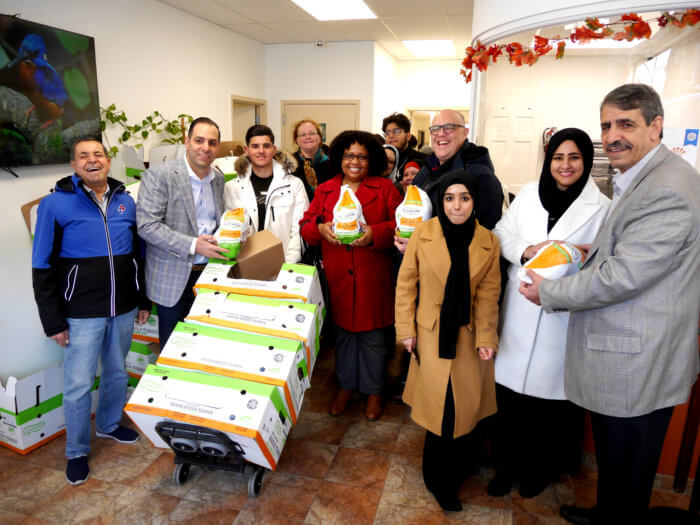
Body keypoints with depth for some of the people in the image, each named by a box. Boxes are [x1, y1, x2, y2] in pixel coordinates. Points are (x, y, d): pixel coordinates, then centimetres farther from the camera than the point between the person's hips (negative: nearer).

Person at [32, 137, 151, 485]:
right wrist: (53, 322, -9)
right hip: (82, 313, -4)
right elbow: (43, 267, -7)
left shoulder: (125, 201, 5)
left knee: (118, 373, 19)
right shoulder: (56, 204, -8)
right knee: (78, 384, 4)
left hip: (123, 310, 4)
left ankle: (109, 424, 43)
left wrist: (143, 301, 12)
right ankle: (76, 452, 25)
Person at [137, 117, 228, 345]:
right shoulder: (159, 175, -11)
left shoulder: (218, 178, 9)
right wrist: (193, 245, -25)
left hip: (209, 273, 5)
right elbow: (147, 226, -18)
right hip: (173, 277, -5)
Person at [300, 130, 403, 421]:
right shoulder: (325, 190, 11)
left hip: (372, 277, -2)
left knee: (373, 334, 8)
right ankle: (345, 386, 34)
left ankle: (373, 391, 28)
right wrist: (319, 228, -14)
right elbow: (306, 227, 8)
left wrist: (374, 234, -20)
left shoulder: (385, 188, 3)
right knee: (343, 331, 14)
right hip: (337, 277, 2)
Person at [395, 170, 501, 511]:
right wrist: (406, 330, -4)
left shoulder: (488, 242, -2)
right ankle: (438, 480, 24)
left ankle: (455, 473, 33)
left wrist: (486, 337, -7)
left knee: (466, 406, 7)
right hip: (432, 333, -1)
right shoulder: (422, 234, -6)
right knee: (439, 408, 2)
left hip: (468, 335, 2)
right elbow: (406, 284, -2)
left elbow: (488, 294, 1)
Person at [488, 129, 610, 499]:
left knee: (550, 391, 11)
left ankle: (539, 469, 35)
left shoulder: (601, 207, -3)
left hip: (564, 314, -2)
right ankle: (507, 464, 30)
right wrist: (527, 250, -11)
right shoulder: (529, 194, 7)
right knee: (510, 386, 9)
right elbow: (501, 234, 6)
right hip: (520, 310, 3)